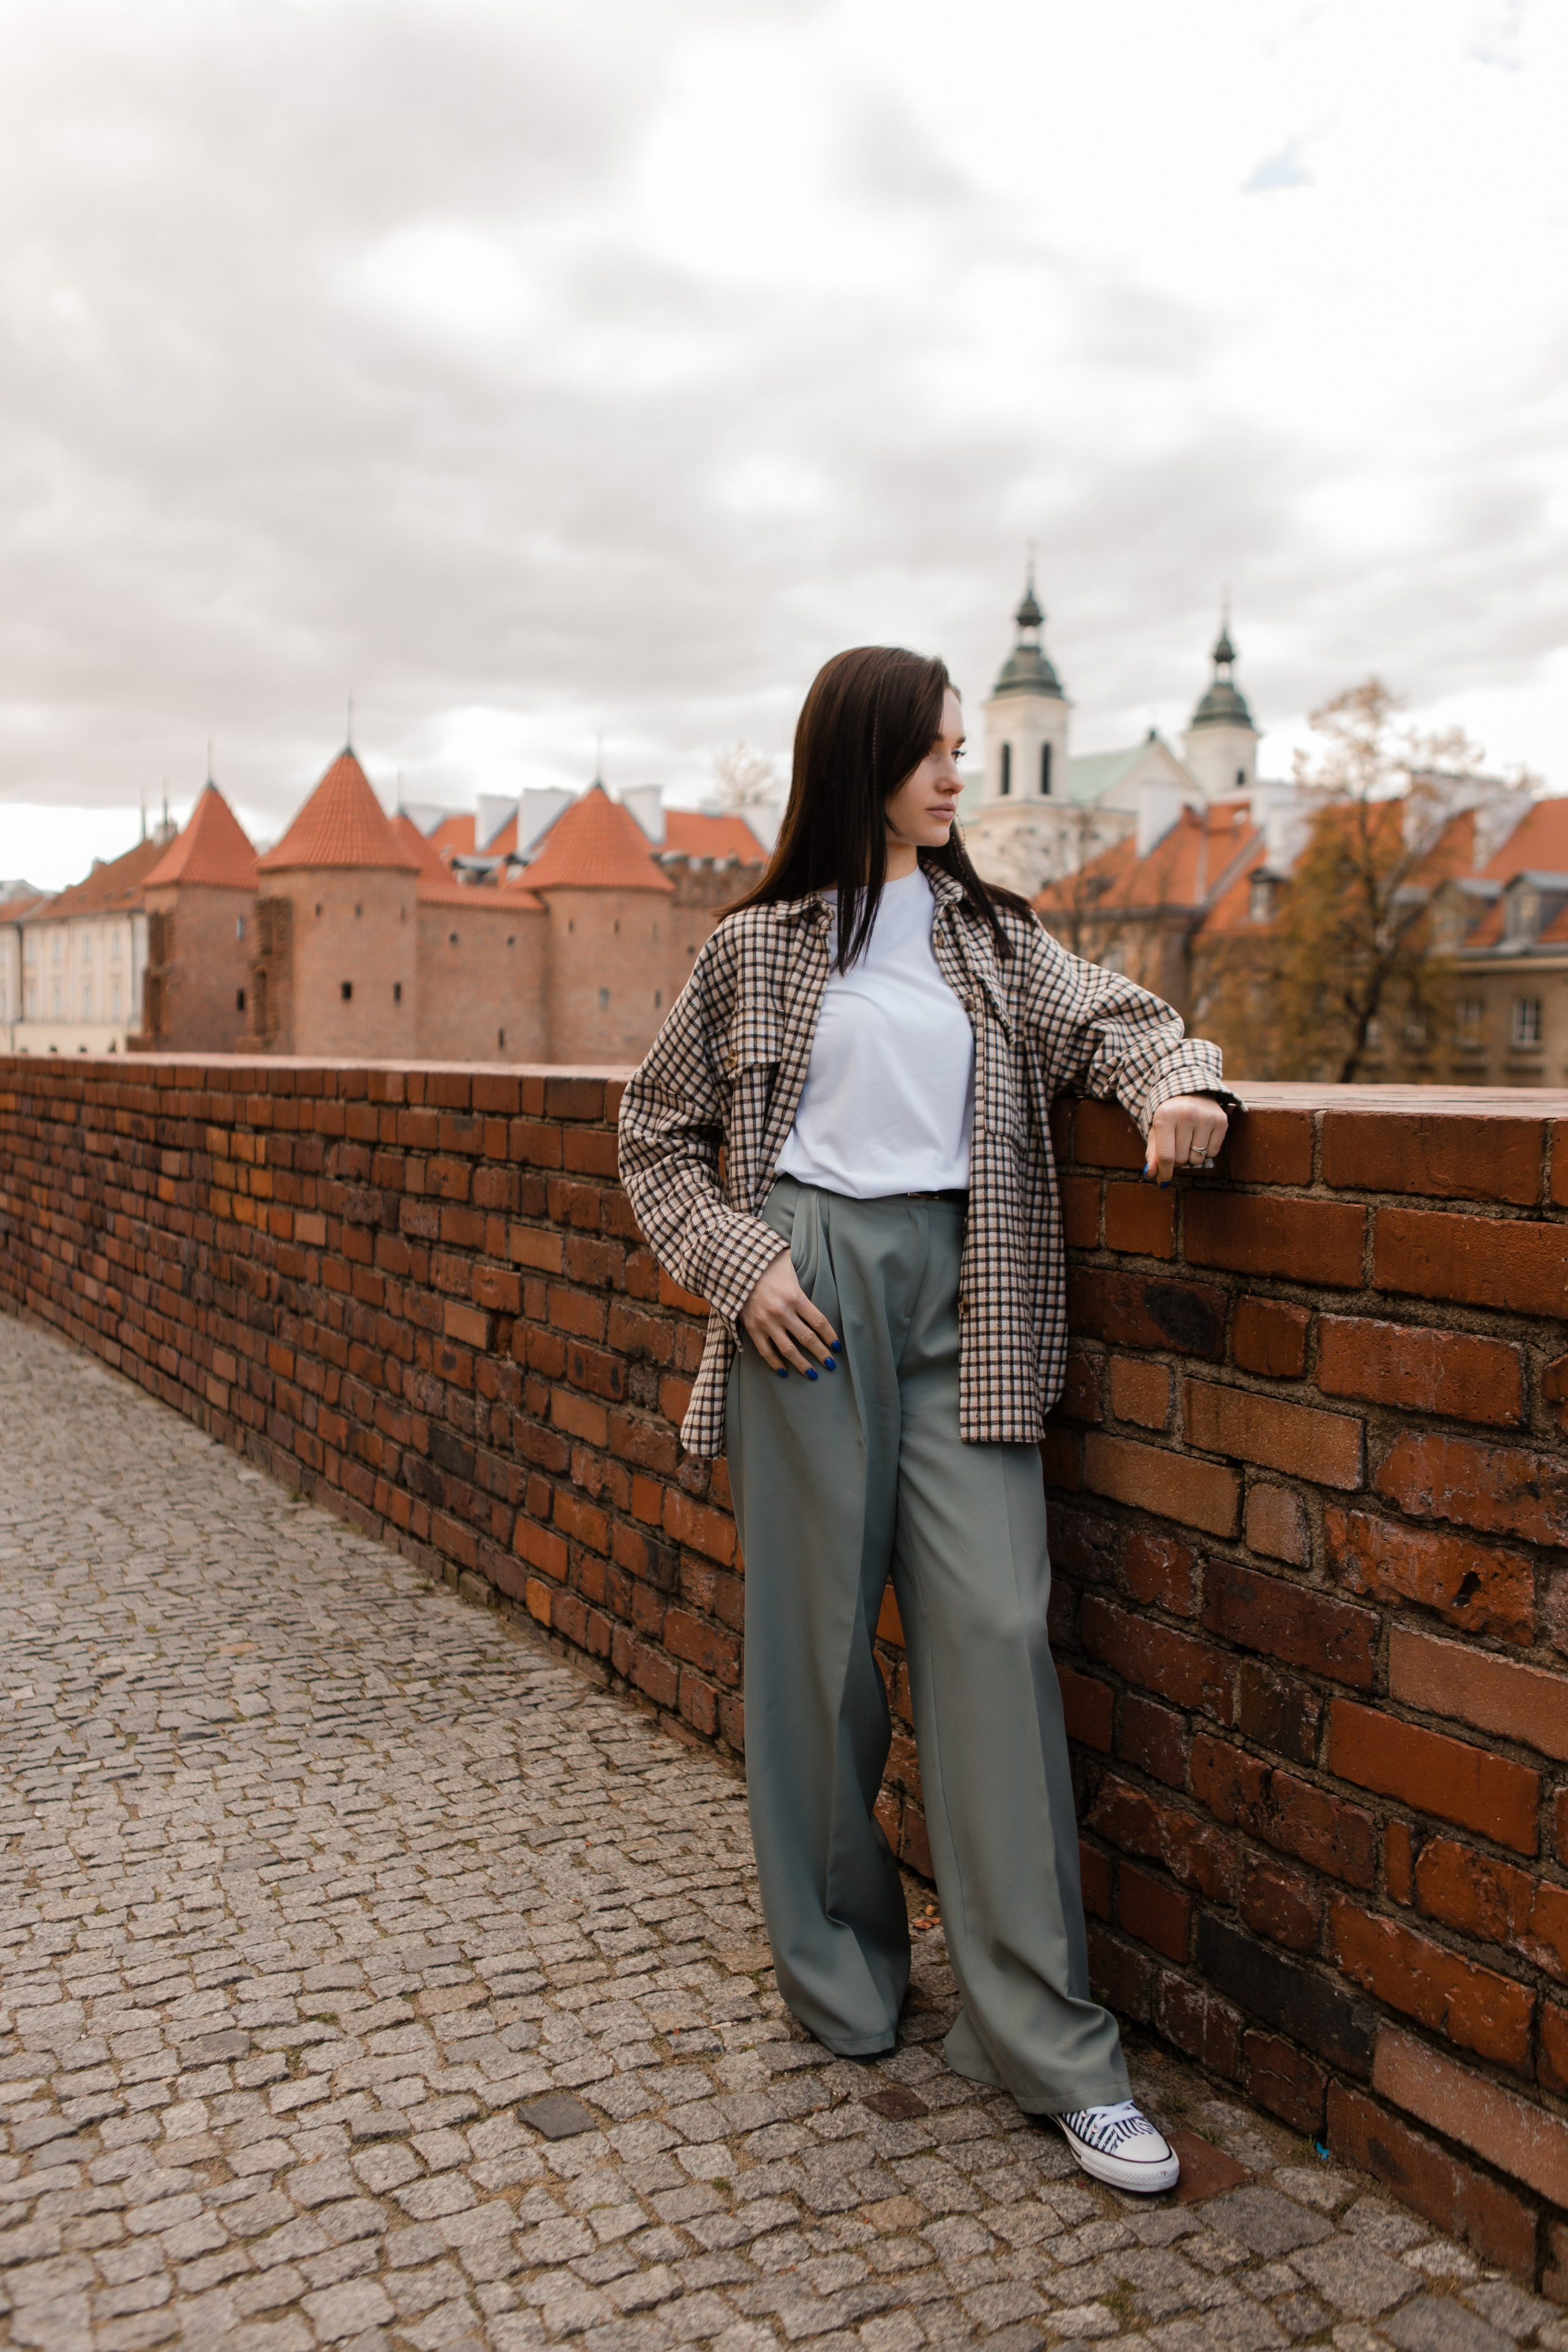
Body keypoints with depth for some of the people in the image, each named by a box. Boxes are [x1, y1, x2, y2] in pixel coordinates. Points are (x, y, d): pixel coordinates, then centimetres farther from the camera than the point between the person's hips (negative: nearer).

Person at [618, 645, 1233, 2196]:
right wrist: (739, 1263, -5)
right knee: (817, 1643, 4)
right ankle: (840, 1980, 24)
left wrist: (1177, 1081, -20)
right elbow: (656, 1136, 10)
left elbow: (1107, 1021, 3)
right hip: (809, 1296, -2)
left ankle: (1046, 2040, 3)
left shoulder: (993, 937, 14)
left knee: (995, 1631, -5)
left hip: (959, 1304, 2)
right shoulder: (758, 948, 6)